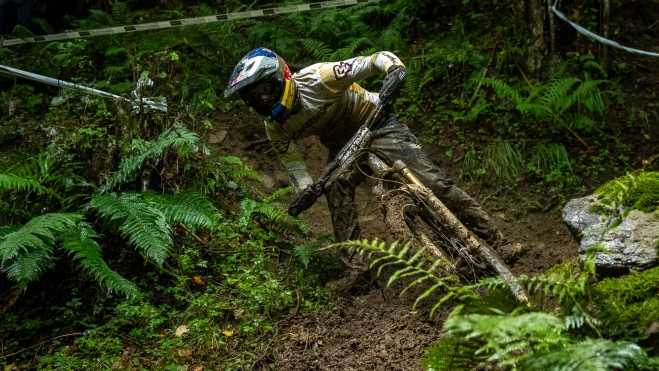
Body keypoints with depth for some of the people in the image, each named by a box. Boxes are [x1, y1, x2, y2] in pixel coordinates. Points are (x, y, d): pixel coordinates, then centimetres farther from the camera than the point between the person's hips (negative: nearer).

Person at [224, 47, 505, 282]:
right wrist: (305, 192, -26)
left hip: (375, 123, -4)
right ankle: (355, 266, -19)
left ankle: (495, 241, -2)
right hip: (342, 144, 5)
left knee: (432, 181, -12)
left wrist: (396, 69, -51)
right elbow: (294, 166, -6)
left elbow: (376, 60, -30)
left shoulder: (317, 78, -32)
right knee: (337, 187, -27)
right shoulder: (276, 128, -14)